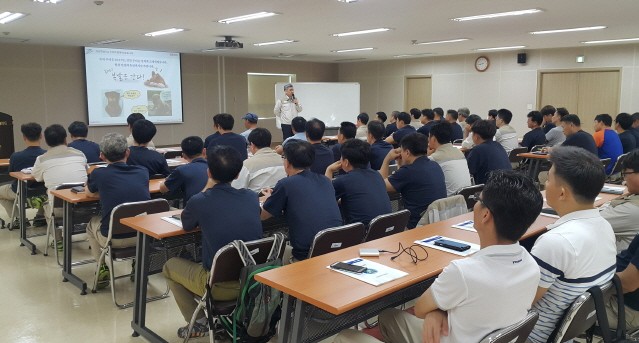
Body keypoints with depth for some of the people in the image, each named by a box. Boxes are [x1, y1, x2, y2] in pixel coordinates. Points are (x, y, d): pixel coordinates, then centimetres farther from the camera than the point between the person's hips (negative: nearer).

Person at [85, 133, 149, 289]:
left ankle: (102, 268, 25)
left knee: (92, 224, 32)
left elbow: (89, 193, 17)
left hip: (114, 238, -2)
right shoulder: (143, 172, 1)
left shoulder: (99, 174, -7)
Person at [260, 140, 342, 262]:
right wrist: (275, 197, 38)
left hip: (306, 257, -6)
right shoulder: (325, 181, 9)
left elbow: (263, 216, 8)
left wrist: (268, 199, 30)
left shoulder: (285, 184, -8)